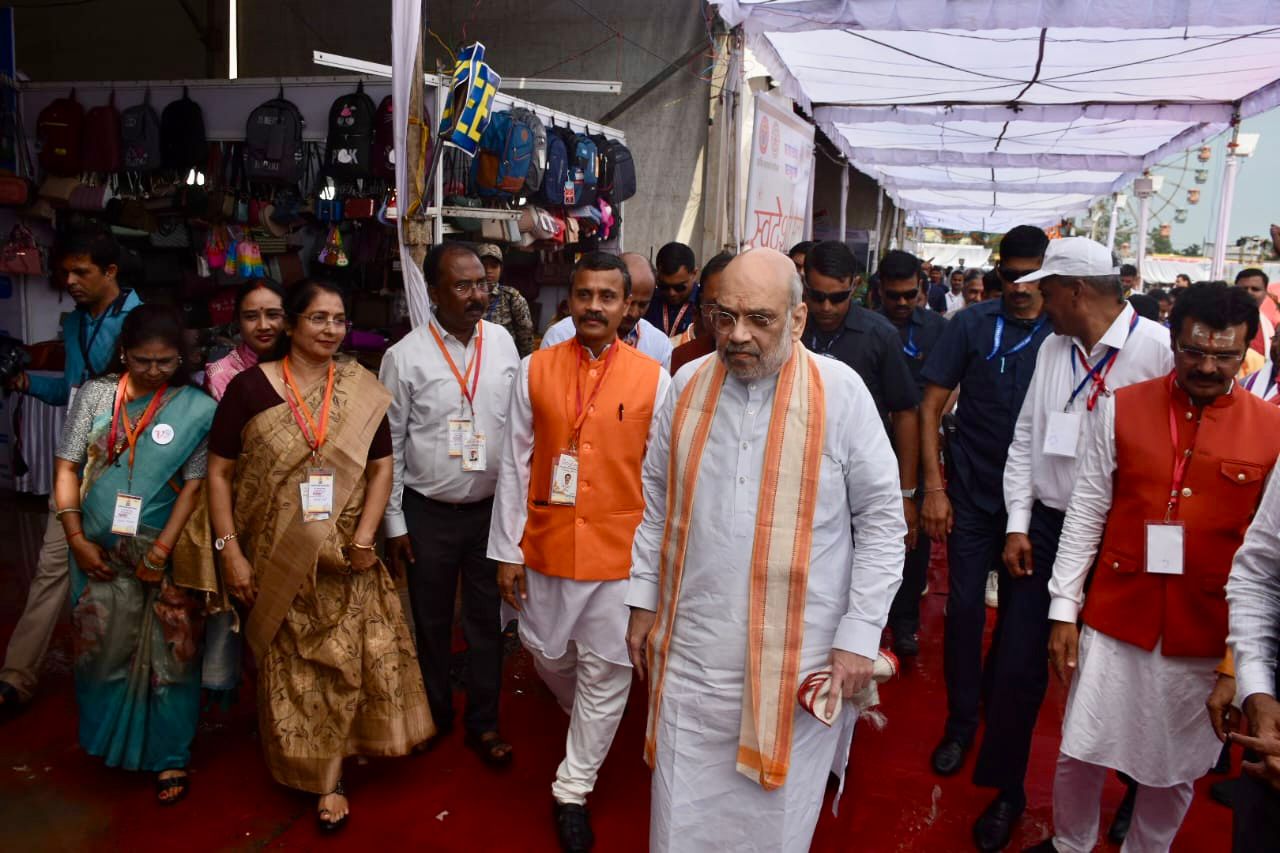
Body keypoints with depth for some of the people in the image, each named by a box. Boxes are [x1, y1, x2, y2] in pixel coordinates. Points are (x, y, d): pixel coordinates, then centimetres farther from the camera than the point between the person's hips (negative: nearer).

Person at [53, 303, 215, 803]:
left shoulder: (196, 409, -7)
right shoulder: (96, 394, 0)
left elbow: (194, 484, -9)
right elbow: (67, 466, 1)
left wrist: (161, 550, -13)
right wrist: (76, 538, -5)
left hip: (166, 555, -2)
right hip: (99, 553, 3)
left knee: (169, 655, 4)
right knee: (103, 647, 14)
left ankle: (169, 756, 18)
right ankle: (107, 740, 36)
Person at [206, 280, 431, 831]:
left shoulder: (362, 392, 0)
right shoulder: (250, 387, -4)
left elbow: (381, 467, 1)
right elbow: (219, 472, -3)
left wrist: (363, 538, -10)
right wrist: (230, 551, -8)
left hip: (342, 559, 1)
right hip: (275, 560, -1)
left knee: (341, 662, 4)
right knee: (288, 664, 12)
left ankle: (329, 780, 20)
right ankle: (296, 767, 34)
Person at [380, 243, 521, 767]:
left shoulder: (502, 343, -2)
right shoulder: (405, 356, -10)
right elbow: (389, 445, -4)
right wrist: (394, 523, -2)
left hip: (491, 508, 2)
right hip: (428, 513, -2)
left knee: (486, 620, 12)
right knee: (432, 621, 15)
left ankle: (483, 723, 29)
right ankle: (435, 715, 36)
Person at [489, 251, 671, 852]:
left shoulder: (653, 379, -4)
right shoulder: (536, 370, -1)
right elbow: (515, 464, 1)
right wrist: (507, 550, 1)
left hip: (619, 550, -1)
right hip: (546, 546, 2)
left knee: (605, 671, 6)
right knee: (548, 654, 18)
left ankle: (574, 789, 25)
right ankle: (584, 721, 51)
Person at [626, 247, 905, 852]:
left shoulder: (841, 392, -9)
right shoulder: (689, 383, 2)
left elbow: (881, 519, -4)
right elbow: (656, 500, 11)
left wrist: (859, 636, -7)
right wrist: (643, 601, 11)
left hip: (797, 661, -2)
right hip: (690, 651, 3)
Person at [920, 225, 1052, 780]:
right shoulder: (972, 325, -3)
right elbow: (931, 407, -2)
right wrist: (933, 486, -8)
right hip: (972, 494, -1)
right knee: (965, 607, 1)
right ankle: (961, 722, 18)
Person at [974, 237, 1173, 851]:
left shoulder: (1158, 349, -13)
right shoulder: (1053, 347, 6)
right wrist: (1018, 525, 5)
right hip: (1044, 526, 4)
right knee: (1017, 667, 5)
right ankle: (1006, 790, 26)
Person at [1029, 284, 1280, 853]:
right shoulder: (1121, 408, -3)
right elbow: (1086, 513, -1)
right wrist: (1064, 609, -2)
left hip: (1206, 638, 0)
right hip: (1114, 620, 0)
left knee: (1175, 768, 15)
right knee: (1082, 751, 11)